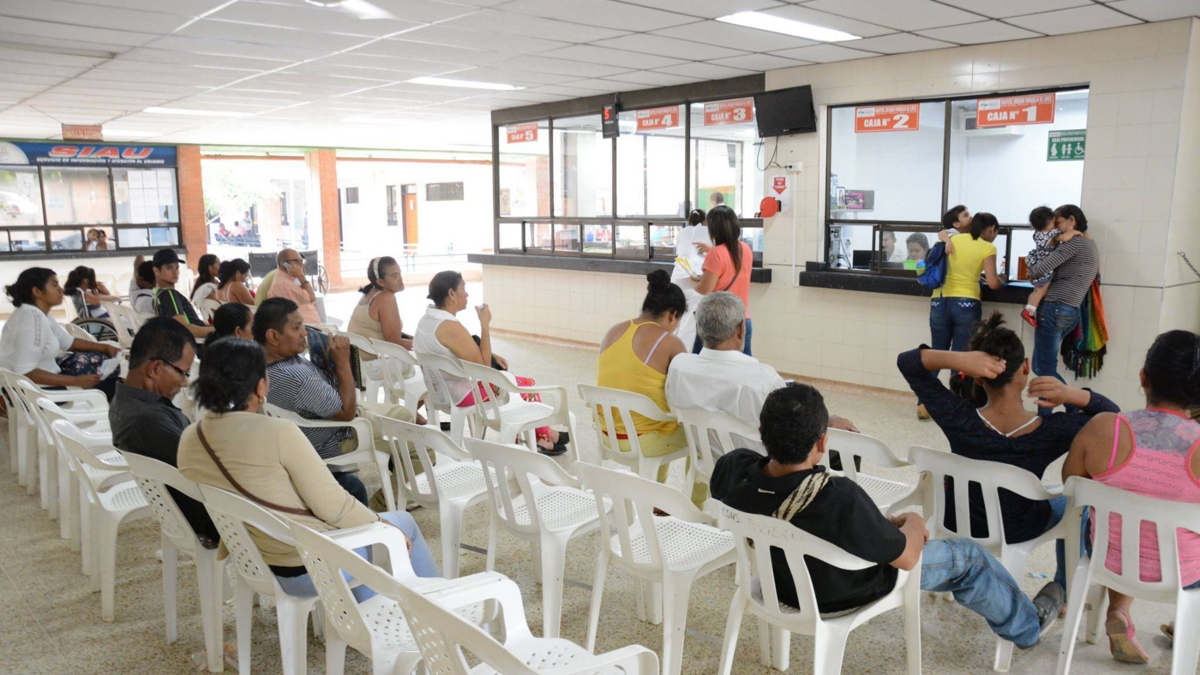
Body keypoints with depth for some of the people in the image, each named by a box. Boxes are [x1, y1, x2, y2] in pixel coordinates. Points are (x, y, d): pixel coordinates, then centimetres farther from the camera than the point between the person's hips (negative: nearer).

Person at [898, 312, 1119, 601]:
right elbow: (1112, 415, -11)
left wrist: (957, 359, -40)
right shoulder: (1053, 432, -31)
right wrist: (1071, 394, -31)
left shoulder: (958, 419, -31)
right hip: (1019, 532, 0)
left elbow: (906, 361, -23)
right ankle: (1062, 587, 32)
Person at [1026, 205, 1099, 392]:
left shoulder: (1075, 241, -8)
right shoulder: (1090, 246, 23)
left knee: (1046, 369, -6)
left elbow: (1044, 268, -17)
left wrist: (1030, 272, 4)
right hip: (1069, 311, 10)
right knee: (1041, 366, 12)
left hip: (1055, 308, -10)